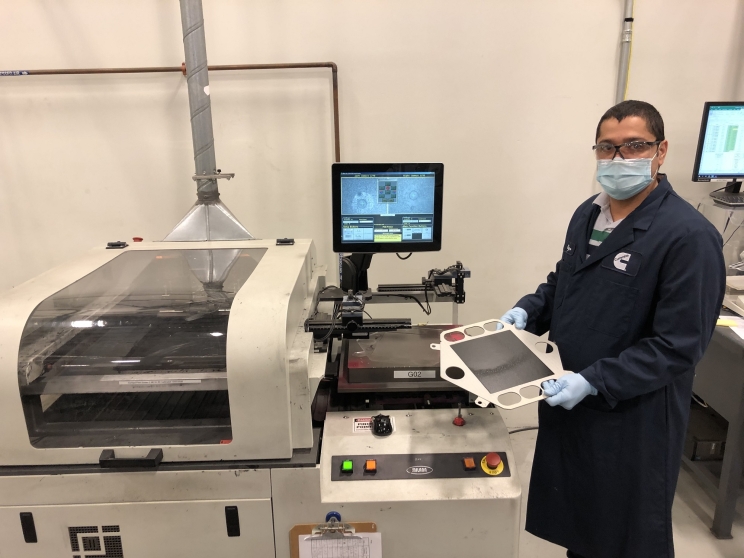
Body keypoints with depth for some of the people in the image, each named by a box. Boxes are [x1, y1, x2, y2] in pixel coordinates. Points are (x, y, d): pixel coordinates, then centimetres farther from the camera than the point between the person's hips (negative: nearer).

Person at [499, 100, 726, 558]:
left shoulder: (689, 235, -20)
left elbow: (678, 346, -21)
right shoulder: (588, 214, 5)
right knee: (574, 520, 24)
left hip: (632, 418, -6)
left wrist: (594, 382, -25)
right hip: (568, 401, 7)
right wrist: (528, 311, -2)